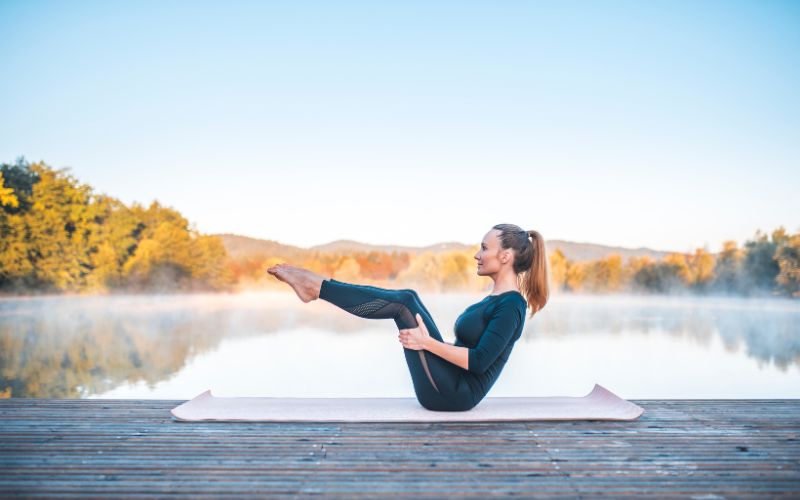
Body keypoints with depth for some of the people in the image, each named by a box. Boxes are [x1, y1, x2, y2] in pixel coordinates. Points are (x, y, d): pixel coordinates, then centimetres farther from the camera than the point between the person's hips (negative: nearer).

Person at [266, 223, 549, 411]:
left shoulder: (510, 306, -17)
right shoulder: (497, 299, 13)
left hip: (453, 393, -9)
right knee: (406, 299, 4)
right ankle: (318, 287, 4)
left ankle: (317, 287, -5)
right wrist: (428, 340, 23)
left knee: (403, 302, -14)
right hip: (451, 386, 9)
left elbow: (479, 362, -24)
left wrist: (428, 342, -22)